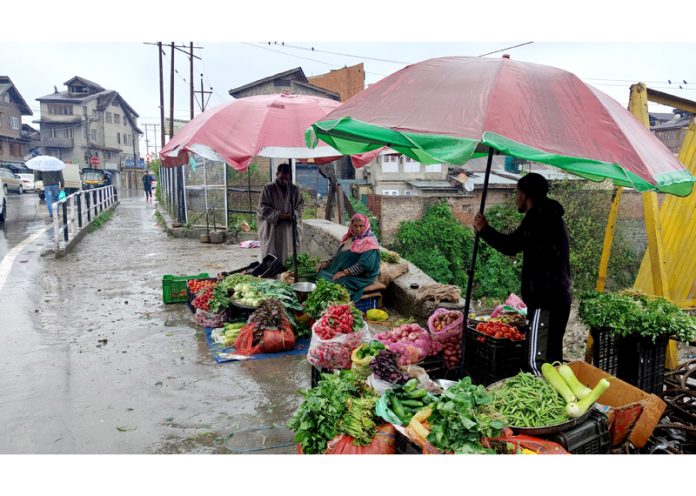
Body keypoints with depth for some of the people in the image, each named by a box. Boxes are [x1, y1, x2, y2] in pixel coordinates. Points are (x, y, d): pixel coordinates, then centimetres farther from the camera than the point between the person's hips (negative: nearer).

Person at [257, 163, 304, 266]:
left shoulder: (295, 189, 7)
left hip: (290, 230, 2)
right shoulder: (268, 189, -2)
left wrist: (293, 215, -13)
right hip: (272, 230, -2)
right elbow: (263, 208, -4)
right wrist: (278, 215, -17)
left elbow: (300, 207, 9)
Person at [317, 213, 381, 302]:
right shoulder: (350, 238, 12)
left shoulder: (369, 243, -13)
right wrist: (327, 263, 7)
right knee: (320, 275, -10)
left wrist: (344, 272, -24)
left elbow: (364, 265, -22)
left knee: (335, 282, -29)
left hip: (360, 277, -8)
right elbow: (340, 255, 21)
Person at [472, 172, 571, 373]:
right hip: (557, 298, 11)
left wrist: (484, 229, -4)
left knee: (538, 361, -10)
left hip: (545, 301, -11)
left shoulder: (538, 217, -15)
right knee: (551, 359, 16)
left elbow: (510, 245, -16)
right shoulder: (550, 216, 18)